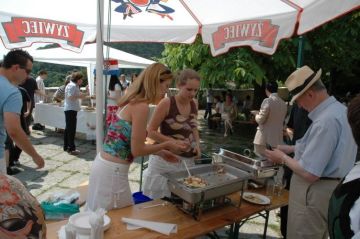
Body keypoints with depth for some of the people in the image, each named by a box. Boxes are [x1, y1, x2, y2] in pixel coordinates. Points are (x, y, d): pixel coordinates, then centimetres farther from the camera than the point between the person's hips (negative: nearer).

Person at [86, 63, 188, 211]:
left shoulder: (132, 102, 8)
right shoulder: (141, 106, -19)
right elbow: (137, 150, -15)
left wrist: (160, 152, 15)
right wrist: (166, 145, -3)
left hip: (104, 164, 9)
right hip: (112, 170, -9)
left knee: (103, 216, 22)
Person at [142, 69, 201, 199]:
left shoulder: (194, 104, 4)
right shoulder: (166, 103, -14)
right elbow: (150, 131, -11)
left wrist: (197, 144, 2)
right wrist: (173, 141, -20)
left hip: (187, 159, 5)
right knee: (161, 200, 0)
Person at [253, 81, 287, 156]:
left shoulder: (267, 101, -13)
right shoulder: (284, 103, 6)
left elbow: (260, 120, -13)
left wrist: (256, 114, 9)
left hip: (264, 139, -6)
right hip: (277, 139, 6)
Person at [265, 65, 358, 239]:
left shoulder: (325, 121, -28)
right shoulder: (338, 109, 3)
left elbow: (309, 173, -28)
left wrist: (283, 157, -12)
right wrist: (291, 149, 9)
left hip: (316, 192, -10)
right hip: (331, 188, 10)